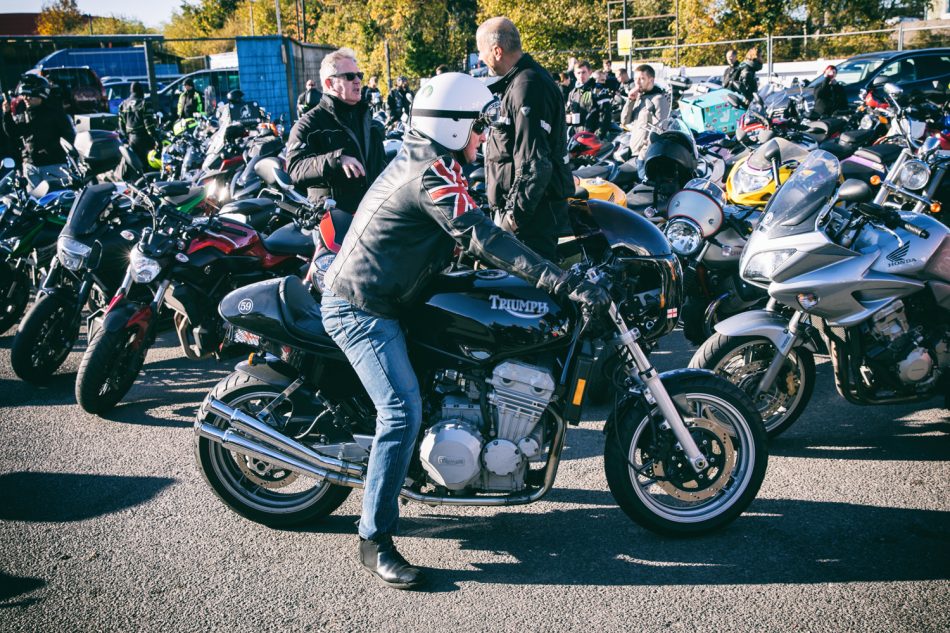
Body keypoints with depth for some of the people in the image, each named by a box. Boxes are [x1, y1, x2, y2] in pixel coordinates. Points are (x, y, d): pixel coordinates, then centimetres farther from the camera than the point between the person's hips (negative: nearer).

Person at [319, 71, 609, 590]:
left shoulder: (416, 160, 14)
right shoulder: (433, 175, -19)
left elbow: (467, 237, 21)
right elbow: (484, 238, -31)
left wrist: (534, 265, 19)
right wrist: (566, 283, -34)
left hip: (357, 299, 11)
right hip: (361, 308, -11)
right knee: (403, 412, -19)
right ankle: (375, 542, -12)